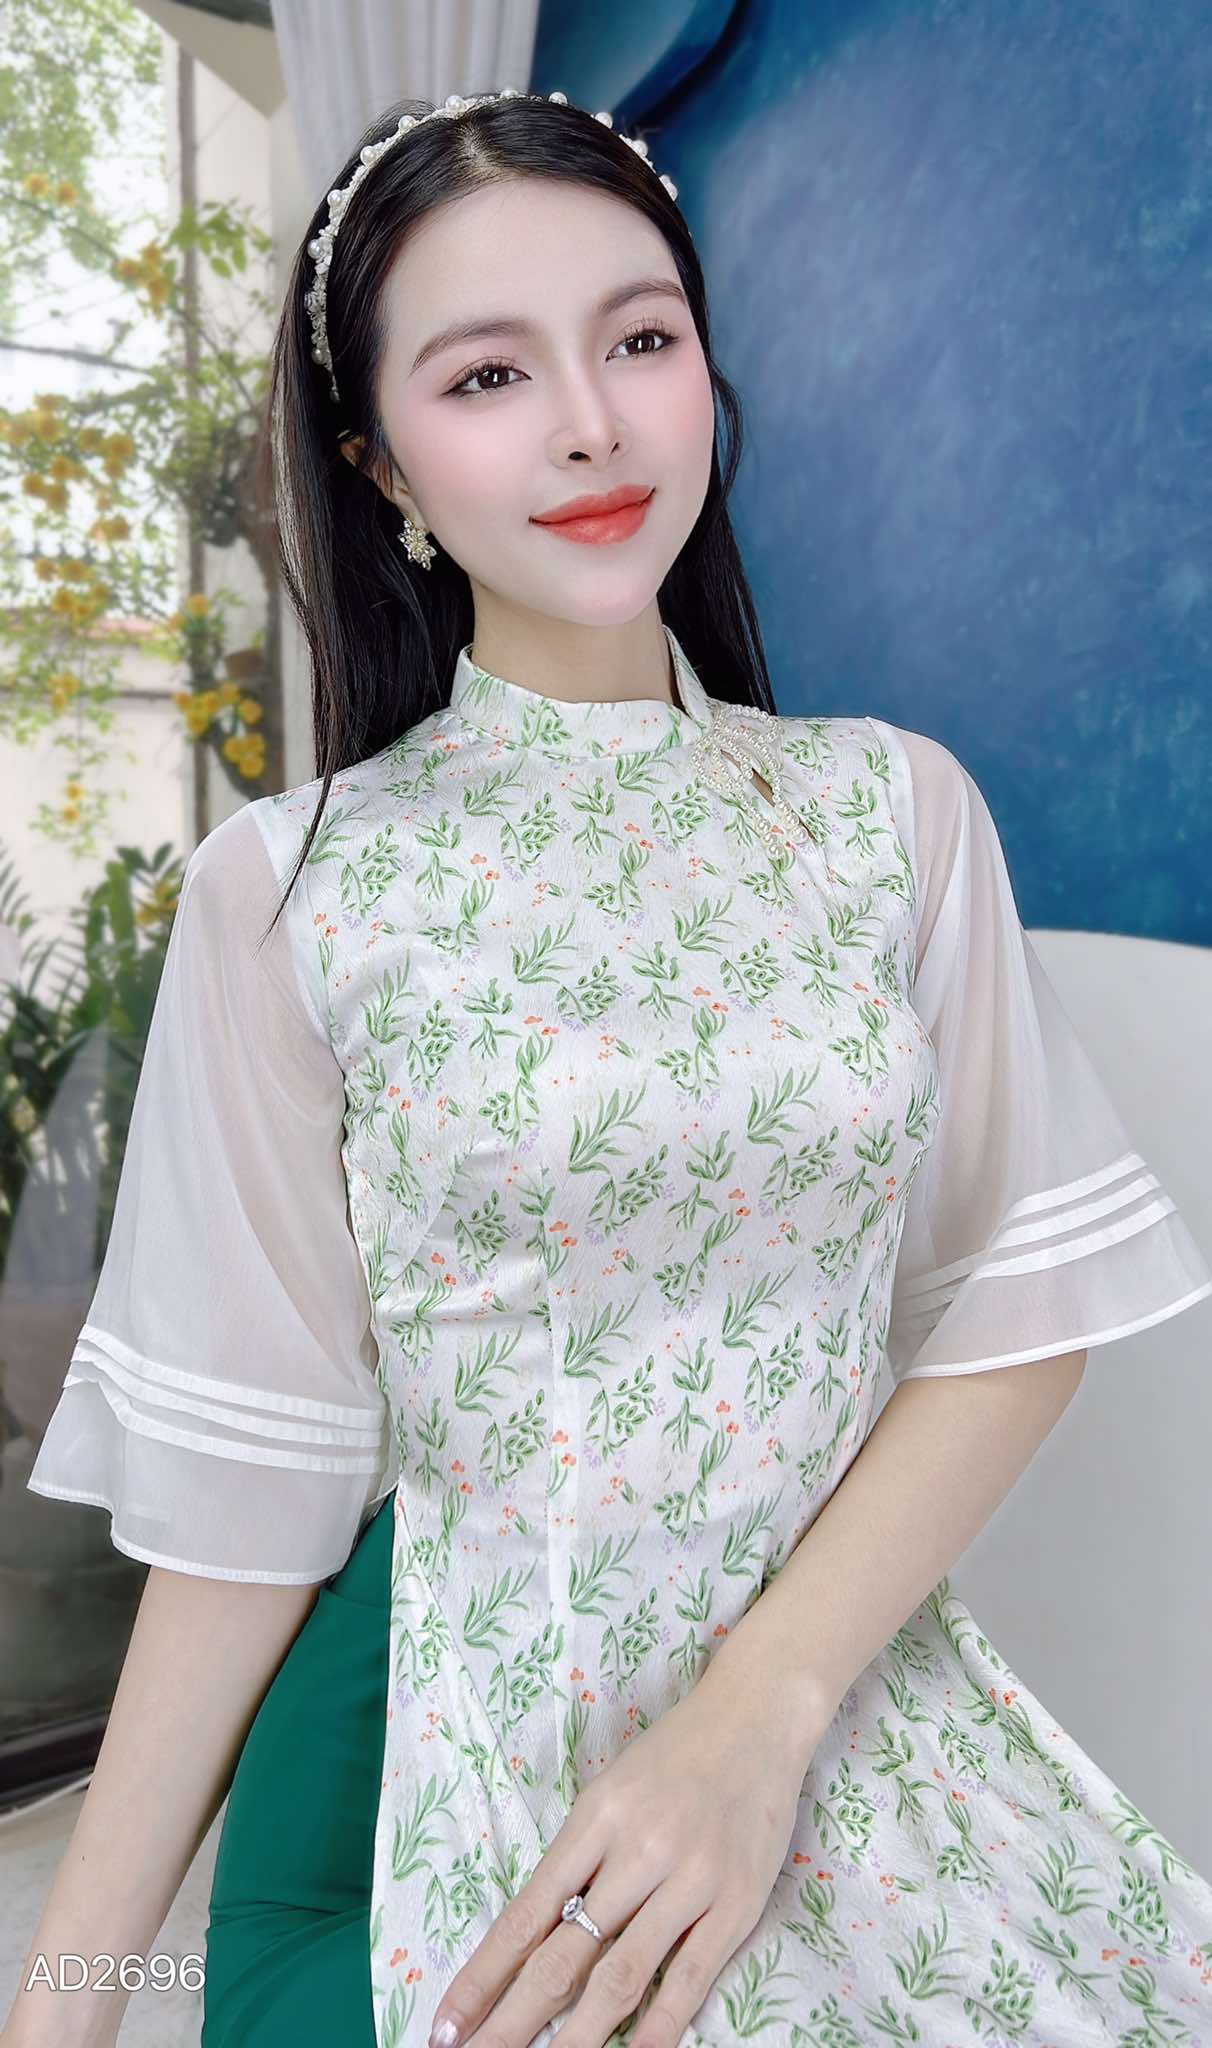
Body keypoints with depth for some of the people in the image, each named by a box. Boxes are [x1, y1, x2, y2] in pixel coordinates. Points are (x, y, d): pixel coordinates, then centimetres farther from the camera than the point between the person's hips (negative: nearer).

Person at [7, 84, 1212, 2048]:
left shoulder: (898, 807, -4)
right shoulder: (290, 887, -10)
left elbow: (1026, 1295, -5)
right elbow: (248, 1475, -8)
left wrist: (765, 1708, -16)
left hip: (848, 1689, 3)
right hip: (443, 1739, -2)